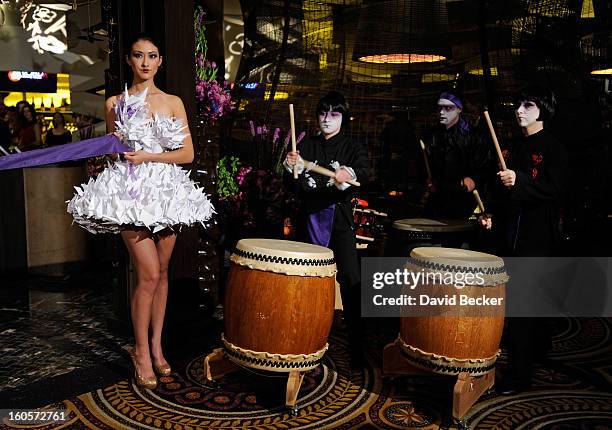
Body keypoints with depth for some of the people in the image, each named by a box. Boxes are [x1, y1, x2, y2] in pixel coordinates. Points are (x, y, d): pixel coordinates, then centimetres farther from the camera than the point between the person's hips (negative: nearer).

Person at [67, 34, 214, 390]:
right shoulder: (115, 103, 8)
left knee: (162, 272, 7)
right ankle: (141, 352, 6)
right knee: (150, 274, -10)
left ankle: (157, 346, 20)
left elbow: (188, 153, 2)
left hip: (167, 190, 2)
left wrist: (149, 156, -9)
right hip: (130, 190, -2)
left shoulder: (173, 102, 8)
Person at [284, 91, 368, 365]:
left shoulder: (352, 148, 4)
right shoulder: (307, 146, 14)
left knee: (350, 279, -12)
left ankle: (357, 345, -6)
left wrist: (347, 174, -40)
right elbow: (297, 185, 3)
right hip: (310, 215, 3)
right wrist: (292, 166, -20)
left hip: (339, 217, -3)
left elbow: (363, 171, -17)